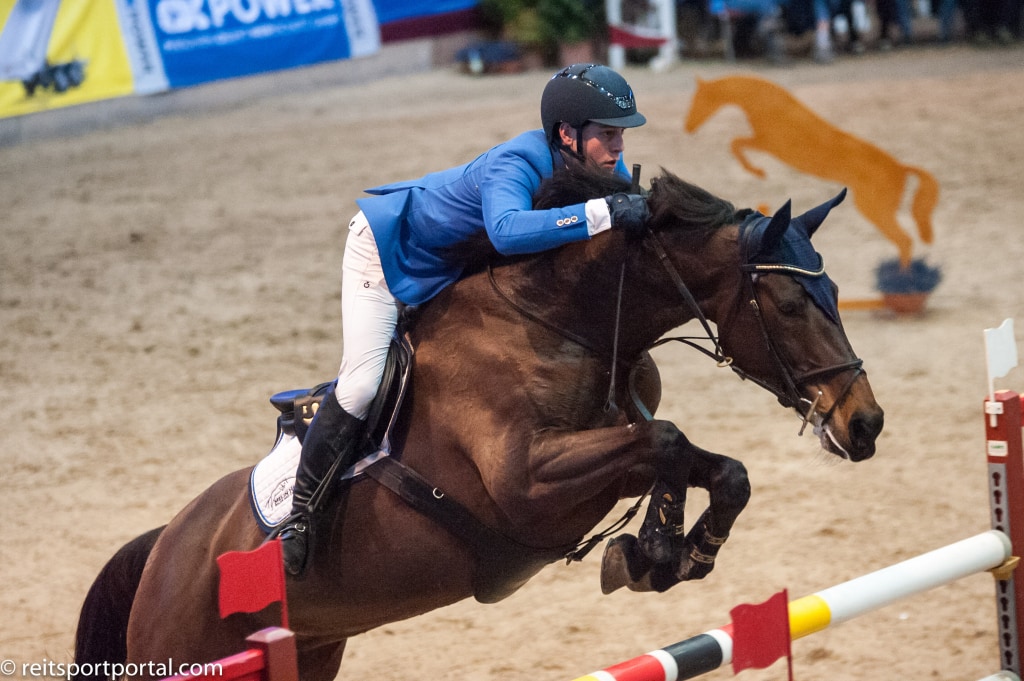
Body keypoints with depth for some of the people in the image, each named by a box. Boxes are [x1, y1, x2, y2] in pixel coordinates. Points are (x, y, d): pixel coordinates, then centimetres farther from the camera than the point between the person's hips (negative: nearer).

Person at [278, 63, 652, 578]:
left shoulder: (606, 168, -17)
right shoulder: (516, 165, -40)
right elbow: (507, 230, -62)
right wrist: (603, 213, -64)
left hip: (456, 267, 8)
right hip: (389, 245, -8)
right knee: (362, 385, -17)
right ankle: (302, 508, -1)